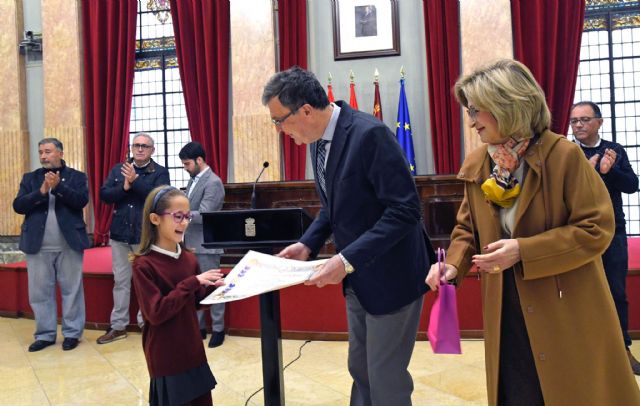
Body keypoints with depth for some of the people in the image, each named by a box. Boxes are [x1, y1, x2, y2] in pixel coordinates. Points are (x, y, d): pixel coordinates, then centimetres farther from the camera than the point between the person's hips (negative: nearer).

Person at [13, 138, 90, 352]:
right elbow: (18, 205, -1)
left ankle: (72, 333, 15)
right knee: (40, 292, 7)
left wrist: (58, 186, -20)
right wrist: (41, 192, -15)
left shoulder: (77, 176, 4)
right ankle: (45, 334, 19)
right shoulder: (30, 178, 11)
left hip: (69, 244, -2)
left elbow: (82, 200, -11)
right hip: (38, 245, 3)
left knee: (71, 290, 4)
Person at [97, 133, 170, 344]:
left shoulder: (160, 172, -2)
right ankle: (118, 326, 21)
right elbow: (104, 195, 1)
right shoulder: (118, 169, 10)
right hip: (120, 233, 4)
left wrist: (135, 180, -23)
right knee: (121, 281, 11)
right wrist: (124, 187, -16)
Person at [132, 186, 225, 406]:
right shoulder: (144, 264, -15)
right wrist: (193, 282, -25)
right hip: (166, 360, -6)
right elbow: (156, 312, -22)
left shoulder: (189, 258, 3)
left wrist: (212, 287, -7)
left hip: (193, 353, 6)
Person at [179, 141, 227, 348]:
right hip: (190, 244, 8)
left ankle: (218, 329, 14)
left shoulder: (213, 183, -14)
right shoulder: (193, 180, 12)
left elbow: (203, 216, -21)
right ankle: (198, 327, 25)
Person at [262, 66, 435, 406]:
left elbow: (405, 210, -26)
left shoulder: (369, 134, -23)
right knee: (360, 370, 20)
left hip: (390, 275, -8)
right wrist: (308, 244, 0)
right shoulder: (318, 140, 3)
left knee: (385, 379, 5)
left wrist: (347, 260, -28)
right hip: (357, 278, 8)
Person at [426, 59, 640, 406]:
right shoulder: (476, 165, 2)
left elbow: (597, 228, -14)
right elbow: (467, 228, 10)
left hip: (566, 310, -4)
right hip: (507, 310, 5)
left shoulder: (564, 156, -14)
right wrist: (454, 265, -10)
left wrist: (523, 251, -22)